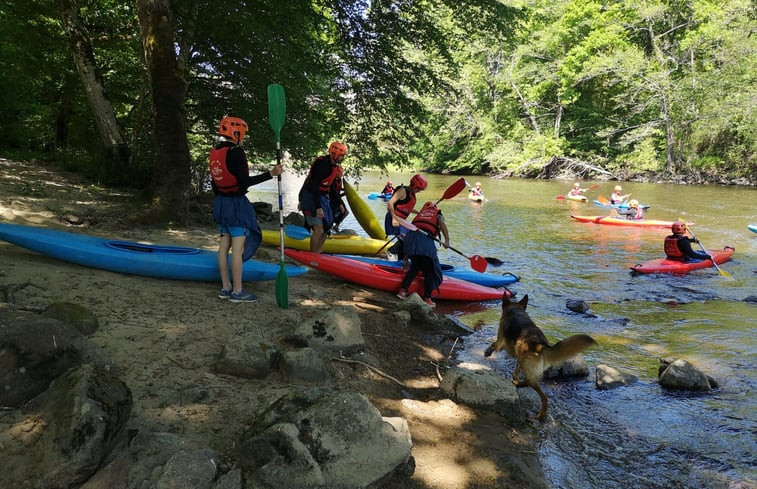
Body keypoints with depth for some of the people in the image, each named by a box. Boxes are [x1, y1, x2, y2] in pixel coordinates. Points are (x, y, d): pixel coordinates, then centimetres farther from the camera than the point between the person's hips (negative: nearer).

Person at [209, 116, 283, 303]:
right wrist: (271, 174, -21)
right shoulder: (236, 152, -16)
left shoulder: (215, 154, 10)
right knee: (238, 247, -5)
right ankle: (237, 292, -1)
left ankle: (225, 287, 20)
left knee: (224, 245, 12)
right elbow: (245, 181, -21)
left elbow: (214, 184, 15)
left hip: (220, 203, 9)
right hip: (237, 204, -9)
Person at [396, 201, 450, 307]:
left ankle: (403, 290, 18)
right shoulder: (438, 214, 23)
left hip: (410, 237, 5)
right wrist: (447, 241, -9)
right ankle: (427, 298, 4)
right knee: (429, 271, 5)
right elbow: (442, 224, -1)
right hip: (425, 240, -5)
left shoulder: (420, 213, 32)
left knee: (415, 266, 24)